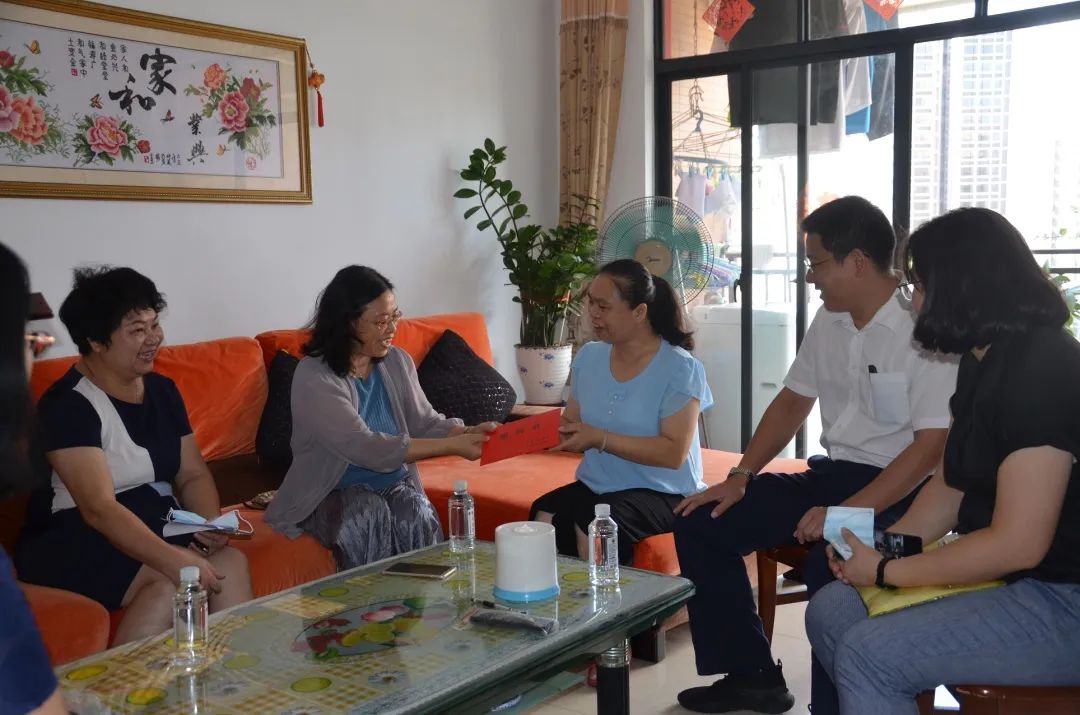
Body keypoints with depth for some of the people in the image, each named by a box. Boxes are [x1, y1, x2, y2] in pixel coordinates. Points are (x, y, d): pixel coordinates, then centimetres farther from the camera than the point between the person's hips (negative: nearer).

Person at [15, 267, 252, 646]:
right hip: (73, 542, -6)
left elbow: (193, 474, 10)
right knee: (170, 581, -31)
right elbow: (98, 508, -24)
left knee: (231, 563, -21)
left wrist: (210, 523, -12)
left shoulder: (162, 390, 9)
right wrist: (175, 561, -34)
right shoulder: (68, 404, -14)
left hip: (156, 529, 6)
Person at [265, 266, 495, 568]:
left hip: (396, 485, 4)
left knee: (418, 516, -27)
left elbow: (424, 422, 3)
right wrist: (452, 446, -28)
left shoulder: (398, 362, 2)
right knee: (369, 515, -33)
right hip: (332, 494, -3)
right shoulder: (314, 377, -18)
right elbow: (364, 448, -26)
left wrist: (468, 432, -19)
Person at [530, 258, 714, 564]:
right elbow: (573, 427, 10)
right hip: (595, 485, 5)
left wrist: (599, 438, -23)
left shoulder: (680, 368, -10)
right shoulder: (588, 356, 8)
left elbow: (674, 453, -16)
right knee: (545, 516, -26)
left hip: (662, 492, -4)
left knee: (592, 525, -32)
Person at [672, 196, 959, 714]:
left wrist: (846, 513, -28)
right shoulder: (827, 322, 8)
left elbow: (933, 447, -21)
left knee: (827, 566, -37)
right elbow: (792, 402, 16)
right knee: (700, 524, 0)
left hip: (896, 491, -8)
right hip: (830, 474, 8)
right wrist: (740, 477, 6)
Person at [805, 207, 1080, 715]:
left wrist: (886, 571, -17)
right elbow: (950, 487, 12)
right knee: (829, 612, 5)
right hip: (1007, 575, 10)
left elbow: (1018, 543, -26)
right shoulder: (984, 364, 9)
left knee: (869, 655, -20)